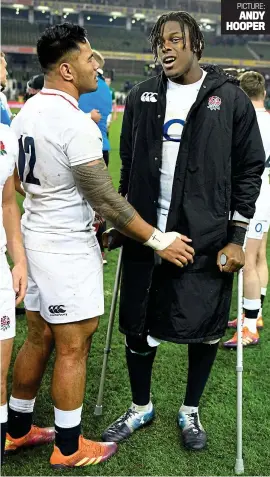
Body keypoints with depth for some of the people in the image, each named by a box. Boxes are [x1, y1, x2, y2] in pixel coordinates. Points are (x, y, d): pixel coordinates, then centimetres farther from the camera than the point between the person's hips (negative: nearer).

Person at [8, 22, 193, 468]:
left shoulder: (26, 111, 6)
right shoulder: (76, 125, -21)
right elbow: (106, 199, -20)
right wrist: (158, 239, -13)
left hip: (36, 236, 9)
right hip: (67, 247, -9)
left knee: (38, 339, 20)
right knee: (73, 348, 6)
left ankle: (17, 429, 35)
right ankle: (69, 448, 23)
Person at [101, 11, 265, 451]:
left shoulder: (231, 98, -3)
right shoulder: (141, 97, 7)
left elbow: (249, 170, -2)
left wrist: (236, 238, -7)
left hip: (207, 240, -3)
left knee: (204, 331, 8)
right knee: (137, 327, 10)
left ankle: (190, 412, 33)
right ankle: (141, 407, 34)